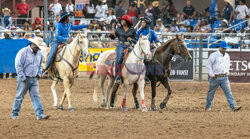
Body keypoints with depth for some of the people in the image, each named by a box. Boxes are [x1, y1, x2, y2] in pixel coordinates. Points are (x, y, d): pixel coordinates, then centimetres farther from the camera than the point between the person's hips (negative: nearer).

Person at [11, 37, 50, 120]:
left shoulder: (39, 54, 10)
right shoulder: (23, 52, -11)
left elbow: (40, 66, 26)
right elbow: (18, 65, -14)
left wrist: (39, 74, 8)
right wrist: (22, 77, -16)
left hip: (34, 79, 5)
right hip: (24, 79, -5)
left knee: (36, 96, -3)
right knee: (20, 97, 2)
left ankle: (40, 114, -8)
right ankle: (14, 114, 13)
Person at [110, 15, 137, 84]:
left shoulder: (132, 30, 10)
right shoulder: (119, 29, 14)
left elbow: (135, 40, 12)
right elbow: (113, 37, 20)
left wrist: (131, 39, -9)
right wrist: (112, 34, -2)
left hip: (129, 46, 0)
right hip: (121, 46, 0)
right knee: (119, 59, -26)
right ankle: (117, 76, -28)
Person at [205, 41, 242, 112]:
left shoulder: (227, 56, 11)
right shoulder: (213, 55, -8)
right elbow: (208, 65, -8)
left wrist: (227, 72, 14)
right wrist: (212, 75, -12)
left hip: (224, 77, 4)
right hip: (215, 78, -4)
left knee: (228, 91, -7)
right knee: (211, 92, 7)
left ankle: (233, 107, -14)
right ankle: (208, 107, 21)